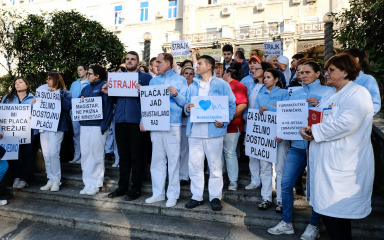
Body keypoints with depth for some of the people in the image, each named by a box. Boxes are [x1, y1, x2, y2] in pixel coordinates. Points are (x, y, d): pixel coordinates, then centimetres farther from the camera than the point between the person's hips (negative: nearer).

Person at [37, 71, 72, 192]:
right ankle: (50, 180, 14)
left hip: (56, 127, -6)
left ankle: (56, 180, 0)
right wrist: (35, 103, 0)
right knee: (46, 154, 5)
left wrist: (57, 95, -16)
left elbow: (68, 106, -14)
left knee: (53, 153, -11)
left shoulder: (64, 93, 4)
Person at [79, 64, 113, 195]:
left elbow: (108, 105, -10)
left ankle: (95, 184, 8)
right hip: (84, 125, 7)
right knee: (85, 154, 8)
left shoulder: (104, 86, -2)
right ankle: (87, 183, 17)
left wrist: (104, 125, -15)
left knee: (96, 155, -1)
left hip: (97, 125, -7)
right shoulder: (86, 88, 20)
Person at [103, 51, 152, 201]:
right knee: (123, 155, 12)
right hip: (120, 120, 5)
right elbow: (116, 99, 22)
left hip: (135, 121, -5)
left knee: (136, 156, 0)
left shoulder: (145, 77, 5)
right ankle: (122, 186, 23)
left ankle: (136, 188, 11)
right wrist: (108, 93, 3)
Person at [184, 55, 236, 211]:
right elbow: (187, 105, 20)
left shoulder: (222, 85, 5)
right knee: (195, 164, 6)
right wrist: (187, 109, -5)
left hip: (213, 130, -4)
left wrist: (224, 121, -14)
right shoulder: (192, 86, 19)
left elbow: (231, 105, 0)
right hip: (194, 130, 4)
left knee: (215, 165, 4)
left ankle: (215, 197, 18)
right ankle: (196, 196, 19)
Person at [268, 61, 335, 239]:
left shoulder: (328, 92, 2)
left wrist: (318, 105, -17)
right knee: (286, 183, 2)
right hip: (297, 144, 4)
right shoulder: (296, 94, 15)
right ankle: (286, 223, 19)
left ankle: (314, 226, 25)